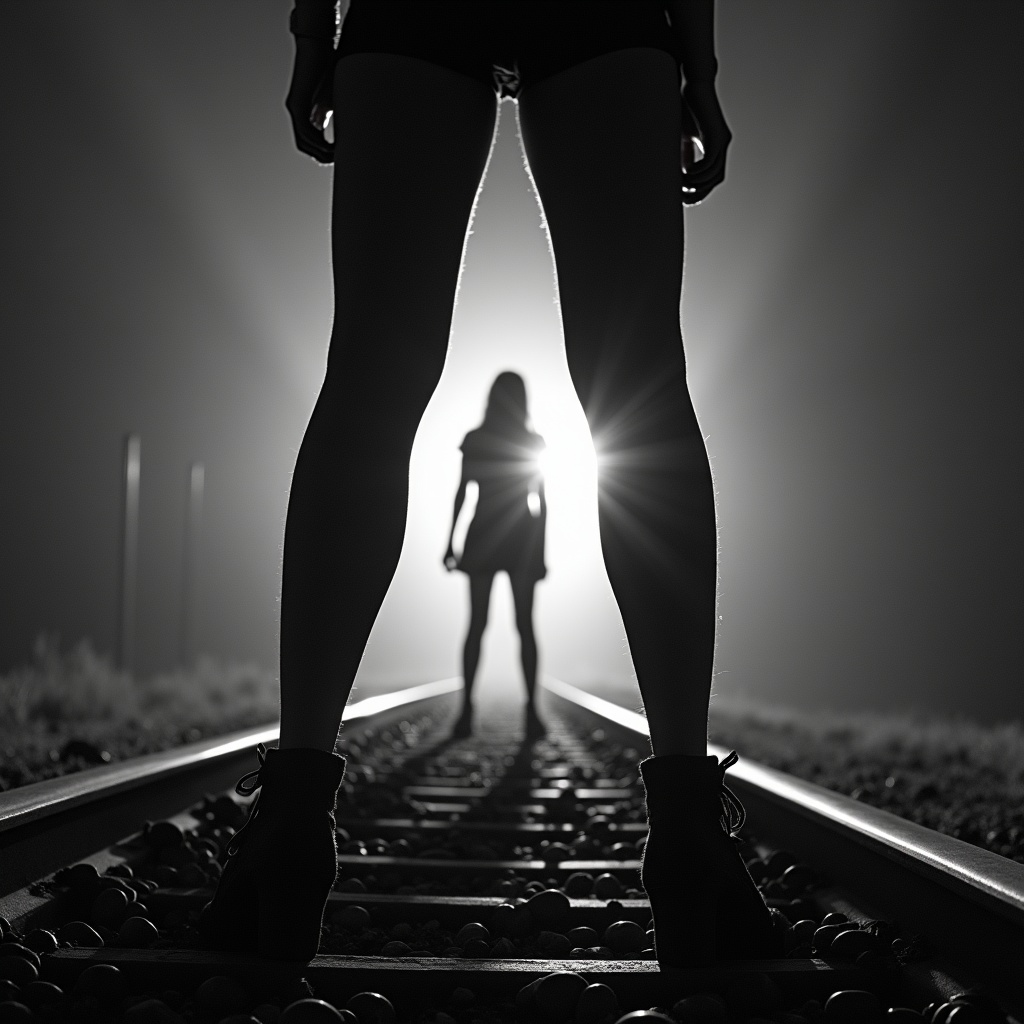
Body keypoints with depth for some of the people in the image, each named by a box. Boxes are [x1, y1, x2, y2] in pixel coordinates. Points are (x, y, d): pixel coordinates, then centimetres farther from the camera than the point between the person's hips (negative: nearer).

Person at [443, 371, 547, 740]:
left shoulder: (474, 440, 0)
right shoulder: (534, 442, -1)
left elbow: (461, 492, 0)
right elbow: (541, 499, -1)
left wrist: (451, 542, 5)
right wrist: (540, 550, 4)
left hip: (483, 537, 0)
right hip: (522, 541, 0)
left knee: (476, 625, 4)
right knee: (525, 626, 1)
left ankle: (467, 710, 0)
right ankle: (531, 711, -6)